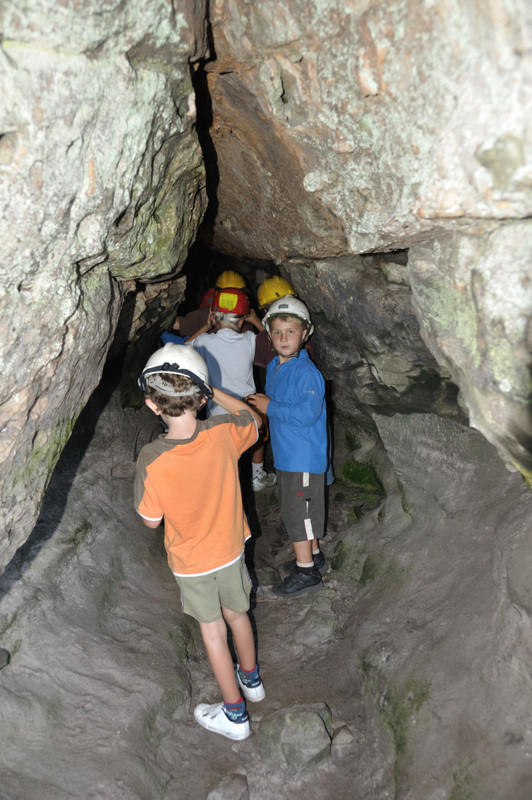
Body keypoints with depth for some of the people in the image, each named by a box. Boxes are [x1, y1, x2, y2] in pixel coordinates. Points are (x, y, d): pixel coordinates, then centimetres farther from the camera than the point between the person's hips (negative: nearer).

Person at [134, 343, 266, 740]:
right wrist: (211, 389, 0)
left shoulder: (152, 460, -31)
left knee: (213, 631, 18)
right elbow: (254, 418, 0)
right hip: (230, 548, 3)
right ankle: (251, 678, 52)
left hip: (191, 561, -3)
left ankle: (234, 714, 35)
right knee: (237, 614, 27)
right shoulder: (223, 432, -25)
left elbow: (152, 520, -16)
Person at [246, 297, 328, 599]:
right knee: (298, 511, 20)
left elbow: (307, 413, -30)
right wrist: (260, 402, 1)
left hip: (304, 458, -9)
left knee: (297, 512, -1)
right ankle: (315, 556, 37)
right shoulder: (273, 367, 8)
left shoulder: (307, 372, -20)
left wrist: (271, 407, -22)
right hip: (286, 455, 9)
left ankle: (306, 573, 14)